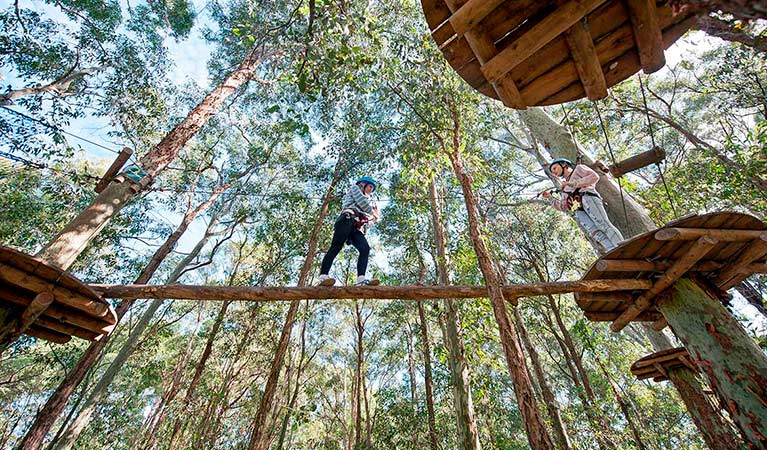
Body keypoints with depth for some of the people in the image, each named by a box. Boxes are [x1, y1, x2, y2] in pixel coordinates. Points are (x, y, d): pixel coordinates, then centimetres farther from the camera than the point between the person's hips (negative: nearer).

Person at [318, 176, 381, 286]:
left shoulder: (367, 199, 41)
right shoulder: (355, 188, 22)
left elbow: (368, 217, 33)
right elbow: (362, 202, 3)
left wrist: (373, 216, 15)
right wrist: (373, 213, 14)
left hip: (357, 227, 7)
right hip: (347, 220, -7)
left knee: (365, 249, -16)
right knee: (336, 246, -21)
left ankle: (361, 279, -30)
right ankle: (323, 276, -31)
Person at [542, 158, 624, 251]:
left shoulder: (578, 169, 25)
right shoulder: (565, 188, 38)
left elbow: (594, 177, 5)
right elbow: (563, 207, 28)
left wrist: (573, 183, -2)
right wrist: (549, 197, 21)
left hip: (588, 199, -4)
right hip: (579, 211, 4)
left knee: (603, 225, -23)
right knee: (596, 233, -18)